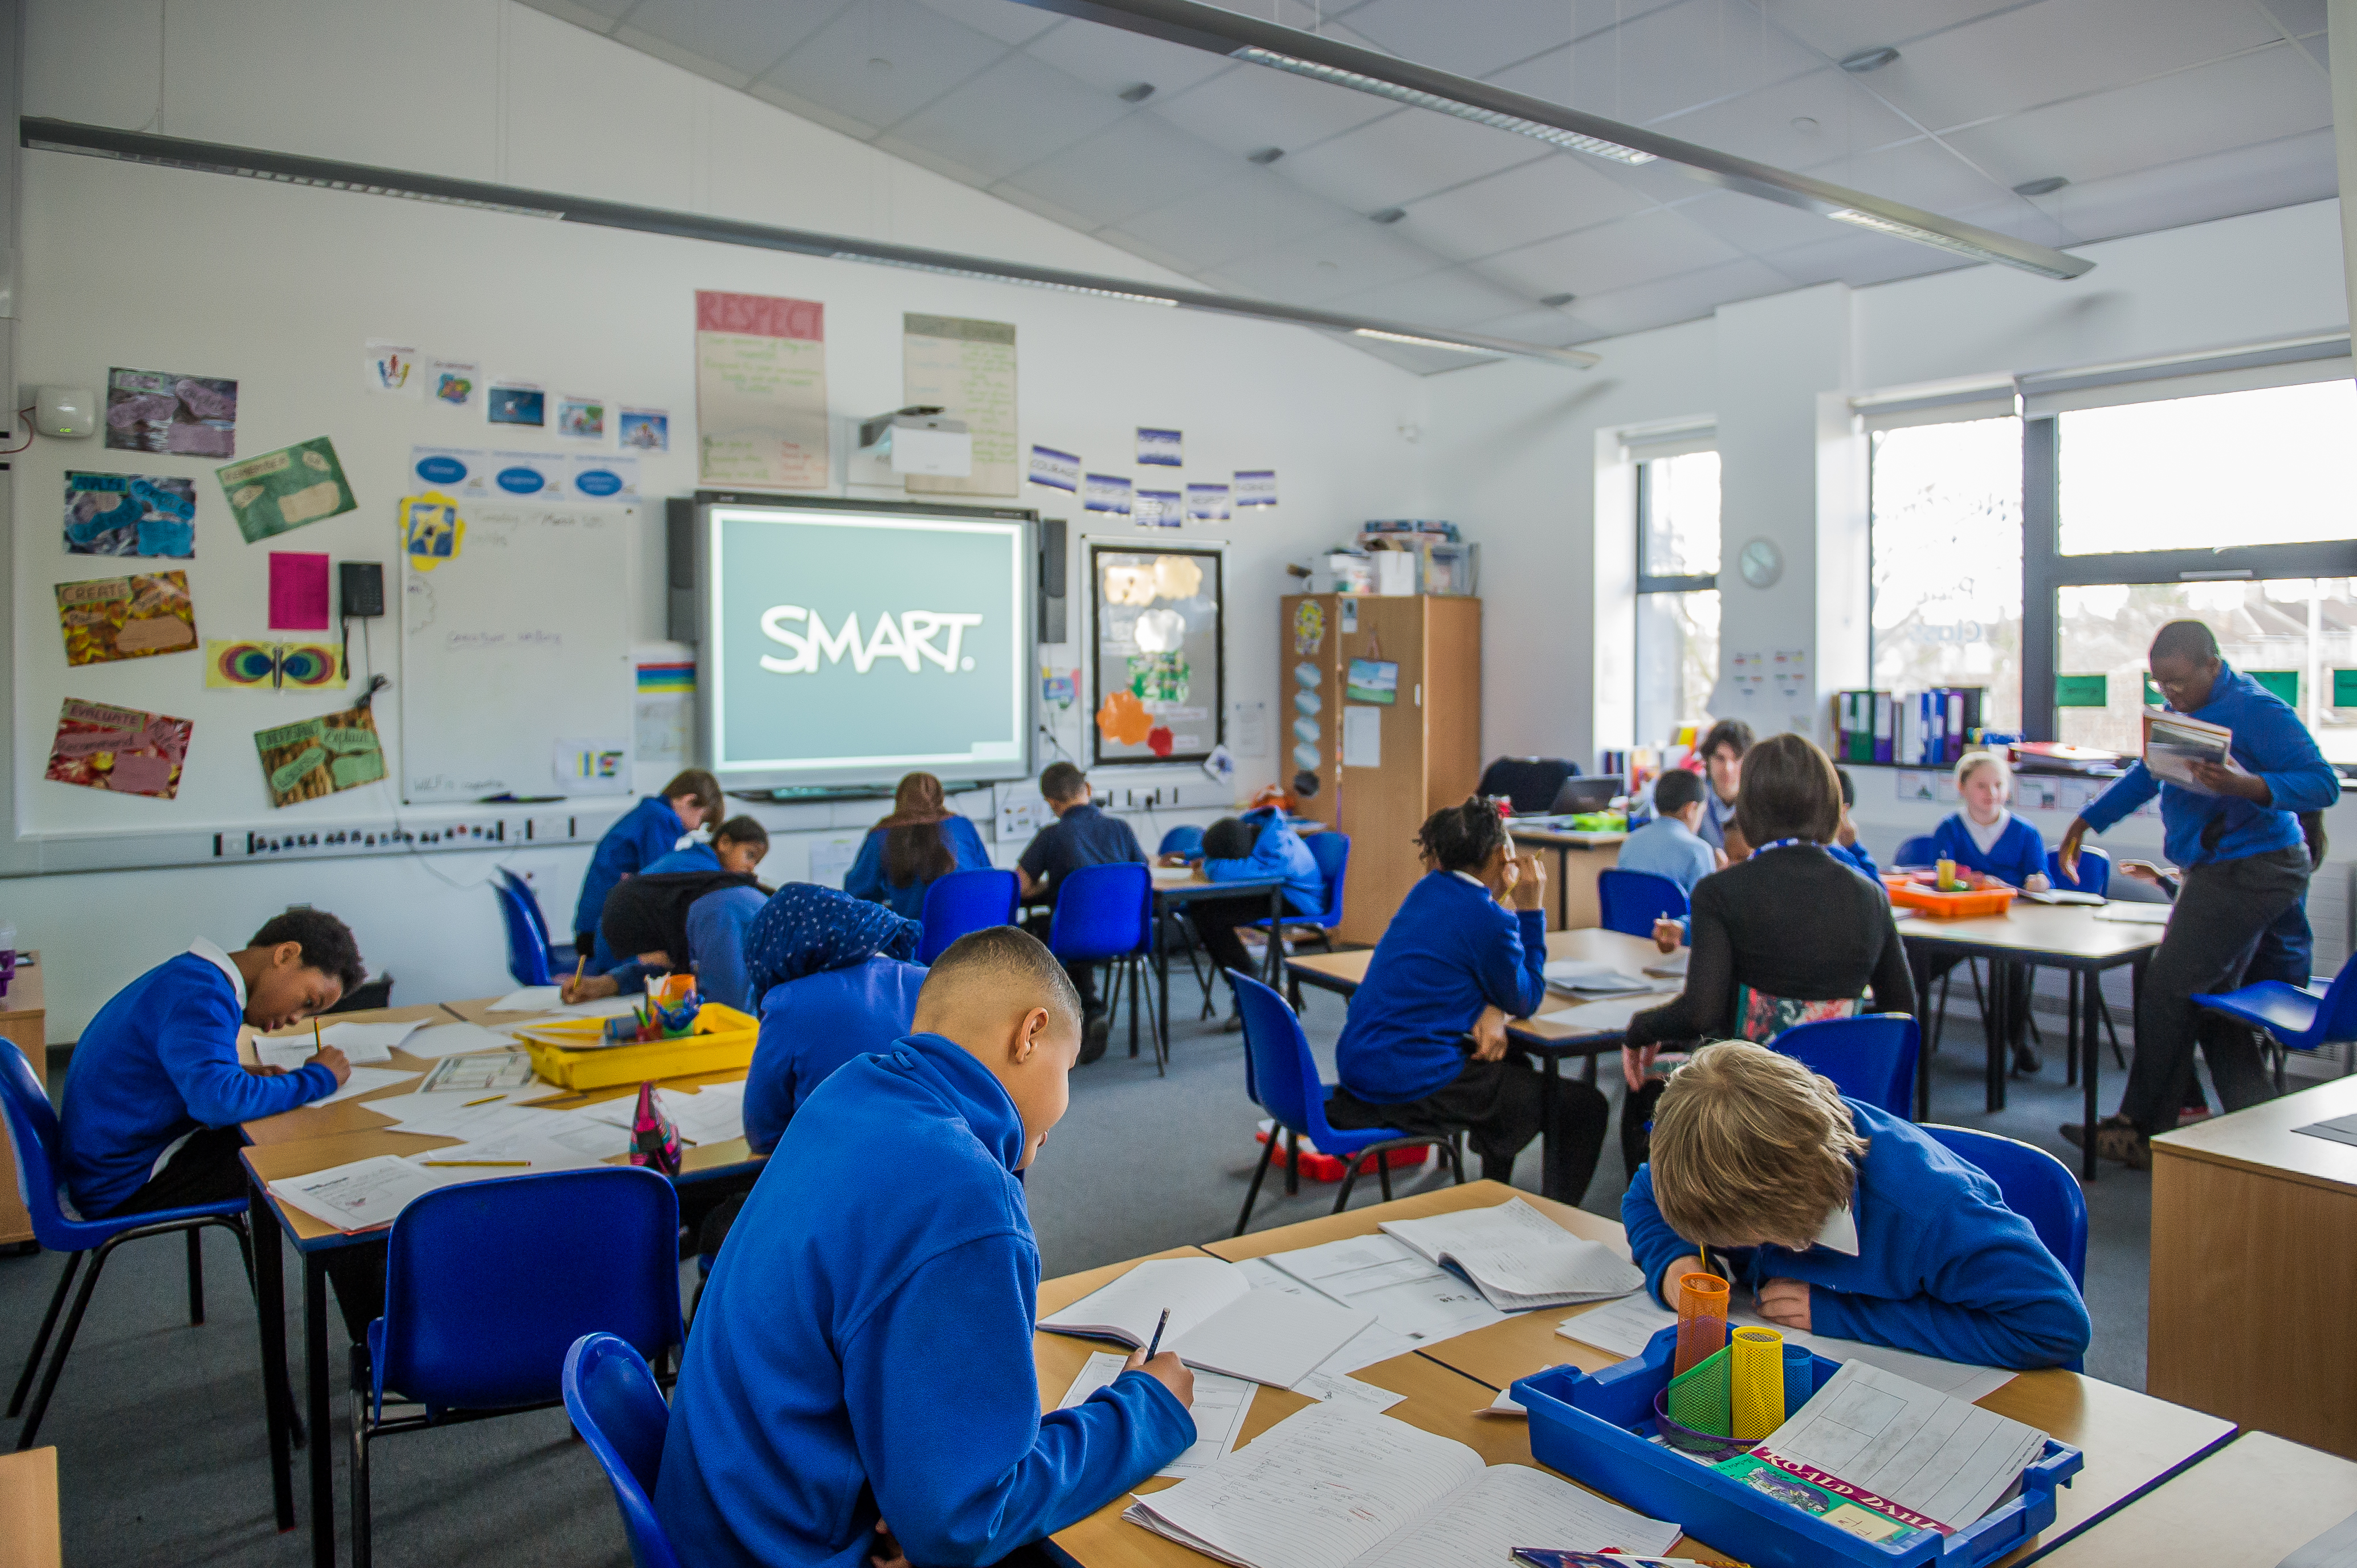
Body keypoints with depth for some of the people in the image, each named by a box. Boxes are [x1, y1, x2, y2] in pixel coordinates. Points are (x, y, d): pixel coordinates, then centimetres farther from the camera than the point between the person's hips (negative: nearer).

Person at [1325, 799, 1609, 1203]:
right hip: (1412, 1083, -9)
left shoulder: (1430, 889, 9)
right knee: (1586, 1107, 0)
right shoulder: (1489, 919, -16)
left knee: (1512, 1068, 34)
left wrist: (1489, 1010, -5)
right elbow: (1525, 1001, 0)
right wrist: (1531, 909, -1)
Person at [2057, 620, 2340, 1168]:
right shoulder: (2188, 711, 13)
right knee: (2209, 1003, 11)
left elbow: (2324, 784, -21)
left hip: (2248, 872, -10)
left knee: (2167, 994, -8)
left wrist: (2247, 785, -36)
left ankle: (2140, 1132, 2)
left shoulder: (2256, 710, -16)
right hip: (2216, 872, 10)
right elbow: (2146, 776, 24)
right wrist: (2084, 824, 22)